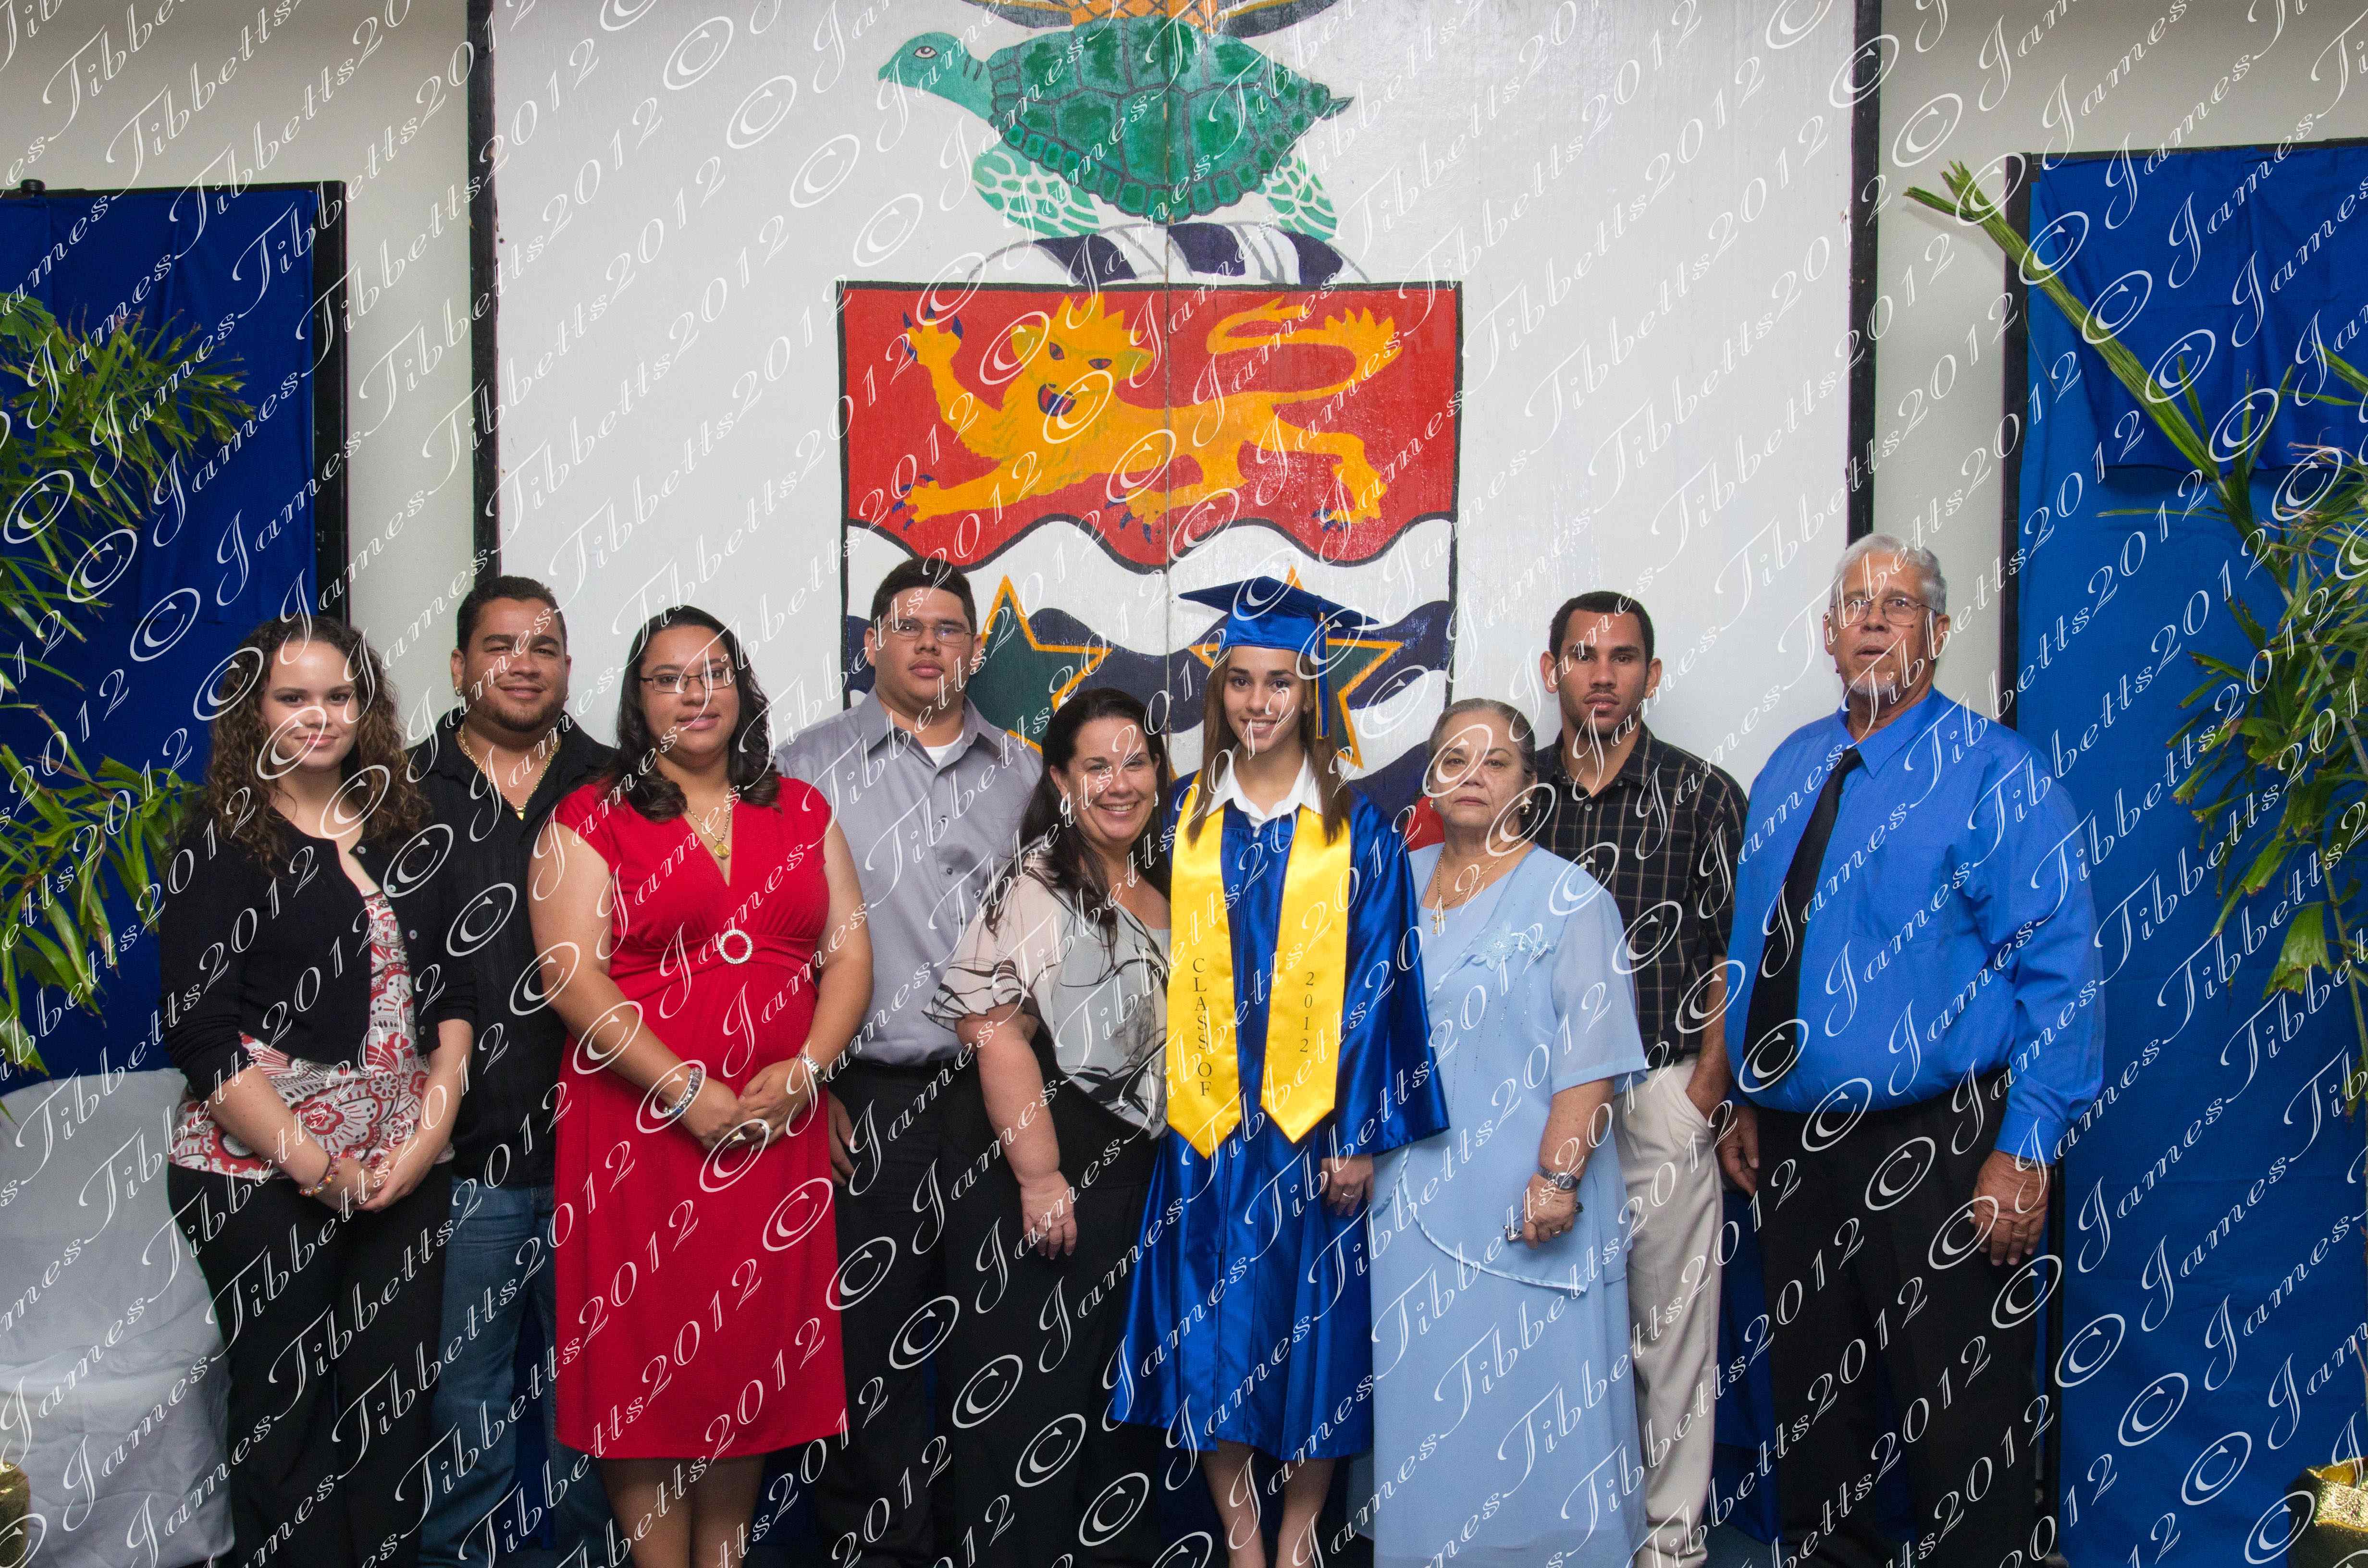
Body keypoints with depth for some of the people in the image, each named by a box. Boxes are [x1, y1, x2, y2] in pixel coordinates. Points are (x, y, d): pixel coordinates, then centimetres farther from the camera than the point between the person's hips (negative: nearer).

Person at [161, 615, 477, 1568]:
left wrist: (432, 1128, -5)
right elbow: (200, 1028, -8)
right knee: (285, 1406, 5)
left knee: (394, 1398, 7)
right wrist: (310, 1162, -13)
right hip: (262, 1171, -3)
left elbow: (453, 988, 9)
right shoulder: (222, 841, -2)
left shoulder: (404, 830, 10)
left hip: (405, 1165, 4)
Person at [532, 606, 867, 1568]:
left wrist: (804, 1070, -9)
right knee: (645, 1361, 2)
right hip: (638, 1130, -3)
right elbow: (573, 977, -9)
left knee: (753, 1355, 9)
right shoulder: (591, 820, 0)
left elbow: (849, 954, 7)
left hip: (777, 1128, 3)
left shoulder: (800, 813, 12)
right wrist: (687, 1094, -16)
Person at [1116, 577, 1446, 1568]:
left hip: (1314, 1123, -1)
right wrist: (1167, 1106, 0)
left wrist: (1363, 1134, -9)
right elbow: (1160, 974, 6)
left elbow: (1376, 984, -4)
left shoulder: (1357, 832, -1)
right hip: (1202, 1123, 2)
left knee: (1313, 1328, 6)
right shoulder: (1182, 820, 5)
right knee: (1215, 1329, 4)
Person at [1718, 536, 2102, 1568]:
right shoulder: (1789, 769, 11)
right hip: (1795, 1141, 6)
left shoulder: (1994, 773, -8)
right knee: (1810, 1404, 17)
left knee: (1961, 1429, 1)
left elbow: (2059, 973, -12)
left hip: (1938, 1152, -6)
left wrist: (2025, 1147, -18)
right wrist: (1750, 1106, 14)